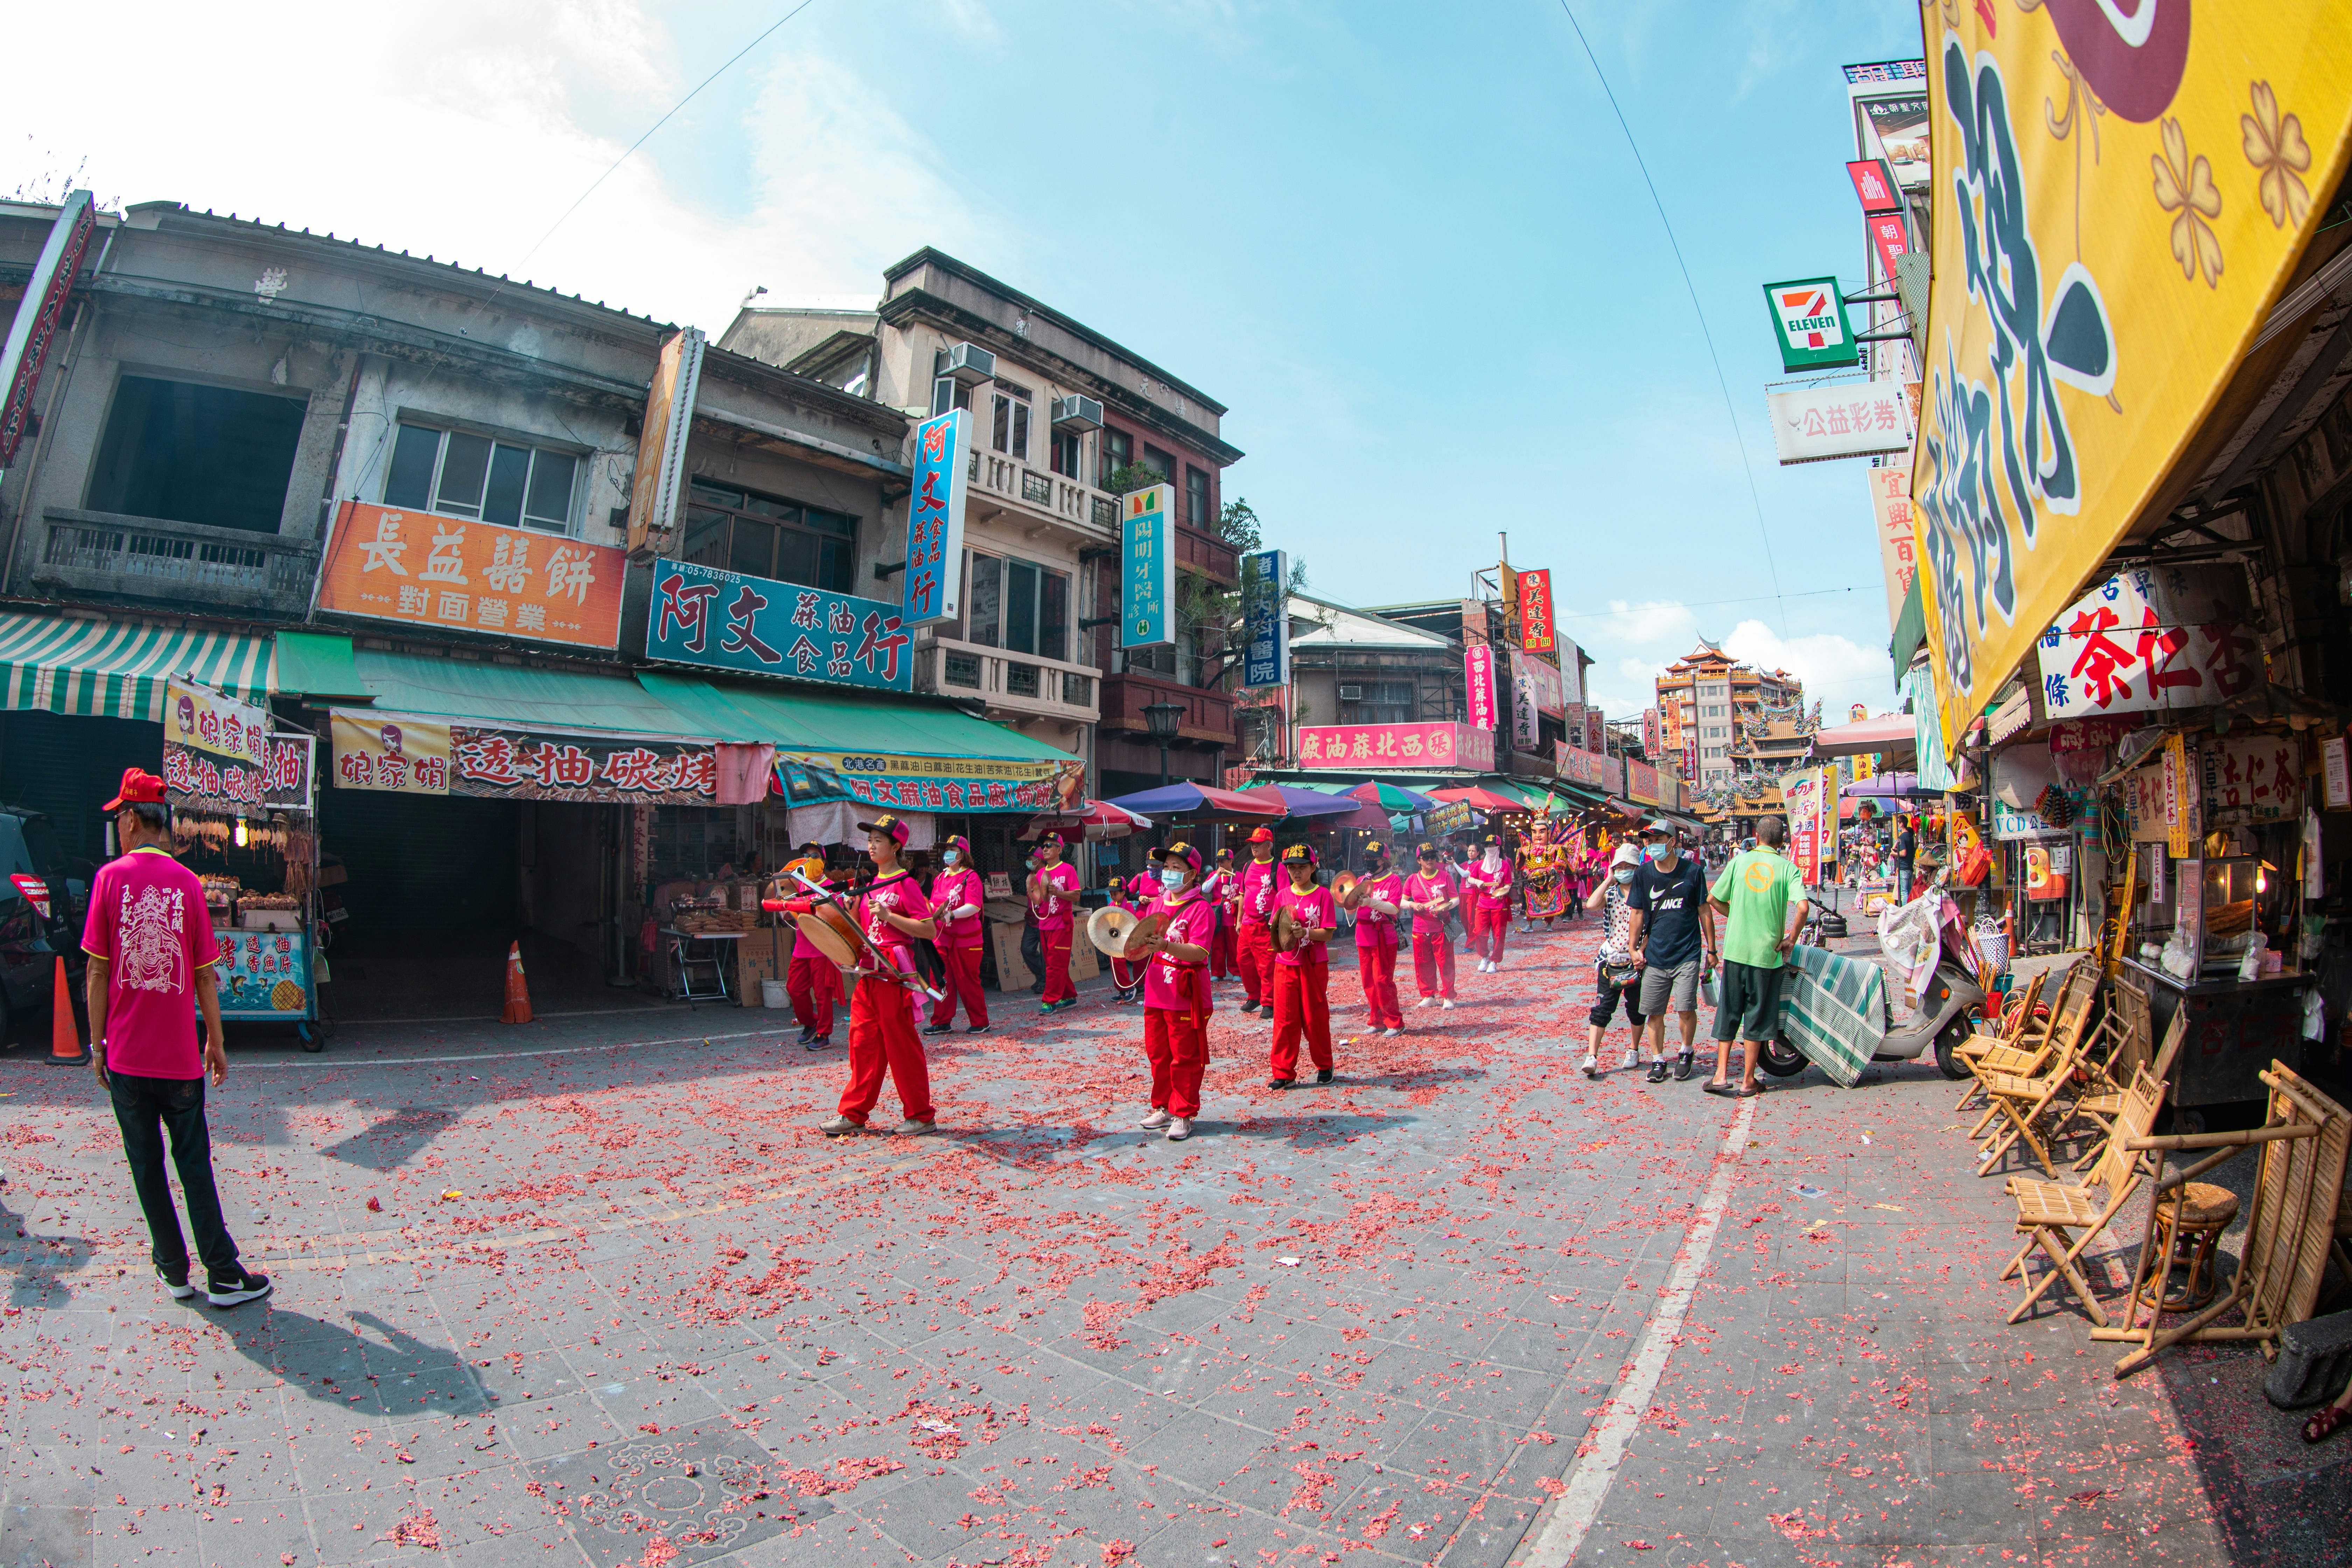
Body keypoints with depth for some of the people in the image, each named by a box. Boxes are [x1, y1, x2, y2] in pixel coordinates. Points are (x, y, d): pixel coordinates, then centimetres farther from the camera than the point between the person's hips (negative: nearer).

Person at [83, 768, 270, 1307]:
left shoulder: (110, 877, -6)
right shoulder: (188, 882, -3)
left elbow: (97, 972, -5)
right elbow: (205, 975, 0)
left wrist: (98, 1043, 6)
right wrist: (216, 1043, 10)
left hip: (126, 1056, 0)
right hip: (180, 1056, 0)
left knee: (146, 1165, 11)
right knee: (194, 1164, 7)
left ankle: (174, 1269, 21)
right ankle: (224, 1276, 9)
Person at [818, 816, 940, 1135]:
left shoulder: (906, 884, -9)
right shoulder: (870, 884, 16)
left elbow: (930, 930, -16)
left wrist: (889, 915, -22)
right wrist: (853, 908, 4)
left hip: (894, 973, -8)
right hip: (868, 972, 8)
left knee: (901, 1044, -1)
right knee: (863, 1042, 11)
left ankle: (920, 1116, 10)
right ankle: (854, 1114, 19)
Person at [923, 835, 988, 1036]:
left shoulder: (971, 877, -8)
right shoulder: (940, 878, 14)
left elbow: (974, 907, -19)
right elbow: (933, 904, 20)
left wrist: (951, 915, -32)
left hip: (966, 938, -6)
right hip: (942, 937, 6)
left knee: (967, 981, -1)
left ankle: (980, 1022, 11)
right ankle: (942, 1022, 18)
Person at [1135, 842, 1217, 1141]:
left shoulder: (1200, 908, -13)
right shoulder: (1156, 904, 11)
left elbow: (1199, 953, -24)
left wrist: (1165, 946, -37)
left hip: (1185, 996, -7)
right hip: (1156, 993, 7)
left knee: (1185, 1058, 3)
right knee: (1157, 1054, 16)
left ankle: (1183, 1115, 15)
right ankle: (1163, 1108, 31)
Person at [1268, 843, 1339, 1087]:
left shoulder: (1323, 895, -4)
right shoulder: (1283, 895, 7)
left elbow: (1327, 934, -9)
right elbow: (1275, 931, 8)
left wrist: (1305, 932, -23)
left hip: (1314, 965, -3)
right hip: (1286, 964, 3)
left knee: (1315, 1017, 5)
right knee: (1284, 1019, 3)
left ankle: (1324, 1066, 24)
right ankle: (1283, 1073, 10)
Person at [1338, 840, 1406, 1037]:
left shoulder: (1393, 880, -3)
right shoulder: (1361, 881, 14)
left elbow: (1394, 908, -16)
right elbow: (1351, 906, 9)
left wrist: (1370, 902, -27)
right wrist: (1350, 900, -13)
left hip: (1384, 937, -6)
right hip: (1364, 937, 6)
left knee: (1382, 980, -8)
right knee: (1368, 981, 8)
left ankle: (1395, 1023, 2)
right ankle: (1378, 1021, 18)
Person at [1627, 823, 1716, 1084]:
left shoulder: (1692, 871, -3)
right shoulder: (1643, 874, 2)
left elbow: (1704, 911, 4)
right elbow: (1638, 914, 7)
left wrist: (1711, 950, 6)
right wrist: (1634, 948, 3)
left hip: (1687, 954, -2)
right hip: (1655, 955, 2)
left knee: (1686, 1010, -6)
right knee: (1655, 1013, 4)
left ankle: (1686, 1054, 19)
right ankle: (1658, 1060, 20)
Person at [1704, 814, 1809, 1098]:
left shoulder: (1740, 861, 2)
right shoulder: (1787, 867, -3)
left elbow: (1713, 899, 4)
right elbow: (1802, 907, -17)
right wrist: (1791, 939, -3)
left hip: (1735, 948, 1)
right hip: (1767, 951, -1)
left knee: (1728, 1012, 10)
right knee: (1757, 1016, 8)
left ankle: (1721, 1075, 6)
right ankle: (1748, 1081, 14)